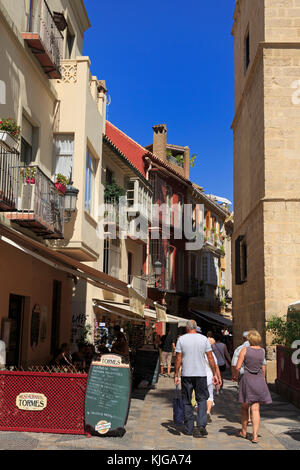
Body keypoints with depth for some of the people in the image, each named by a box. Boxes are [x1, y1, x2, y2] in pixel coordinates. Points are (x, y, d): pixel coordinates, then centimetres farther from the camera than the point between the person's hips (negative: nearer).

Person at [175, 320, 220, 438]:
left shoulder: (181, 339, -2)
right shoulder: (204, 339, 1)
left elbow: (178, 359, -3)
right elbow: (210, 358, 1)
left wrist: (176, 375, 4)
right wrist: (215, 374, 7)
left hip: (186, 375, 0)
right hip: (201, 374, 0)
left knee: (187, 402, 9)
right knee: (202, 399, 10)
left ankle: (189, 429, 13)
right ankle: (201, 425, -6)